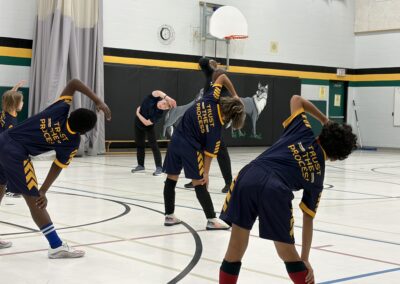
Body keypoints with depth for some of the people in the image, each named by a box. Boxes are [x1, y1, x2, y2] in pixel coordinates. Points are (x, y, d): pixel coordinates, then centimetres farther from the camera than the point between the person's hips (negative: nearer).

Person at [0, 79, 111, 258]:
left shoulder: (61, 109, -2)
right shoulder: (73, 143, -9)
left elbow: (73, 83, 2)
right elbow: (57, 167, -1)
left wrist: (97, 101, -3)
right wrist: (43, 191, 6)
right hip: (16, 154, -7)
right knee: (34, 200, -3)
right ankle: (57, 247, 0)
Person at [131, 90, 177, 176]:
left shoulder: (159, 113, -32)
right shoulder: (154, 98, -24)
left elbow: (147, 123, -32)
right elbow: (158, 92, -48)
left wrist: (138, 114, -21)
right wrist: (167, 98, -63)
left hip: (148, 127, -5)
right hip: (138, 123, 5)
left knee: (154, 146, -11)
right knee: (139, 144, 12)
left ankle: (159, 168, -7)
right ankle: (140, 165, 24)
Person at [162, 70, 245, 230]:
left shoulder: (211, 100, -7)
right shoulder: (216, 129, -15)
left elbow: (222, 77, 4)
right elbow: (209, 152, -10)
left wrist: (234, 95, 17)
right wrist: (206, 173, -2)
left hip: (176, 140, 6)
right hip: (191, 148, -6)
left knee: (171, 179, 14)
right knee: (199, 184, 3)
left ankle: (169, 216, 24)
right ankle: (211, 220, 8)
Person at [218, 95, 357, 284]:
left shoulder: (303, 132, 27)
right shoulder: (317, 177, 24)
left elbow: (296, 99, 44)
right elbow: (308, 219, 27)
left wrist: (325, 121, 55)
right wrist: (304, 260, 35)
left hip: (249, 177, 2)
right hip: (276, 191, -1)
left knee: (235, 249, 13)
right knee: (288, 254, 21)